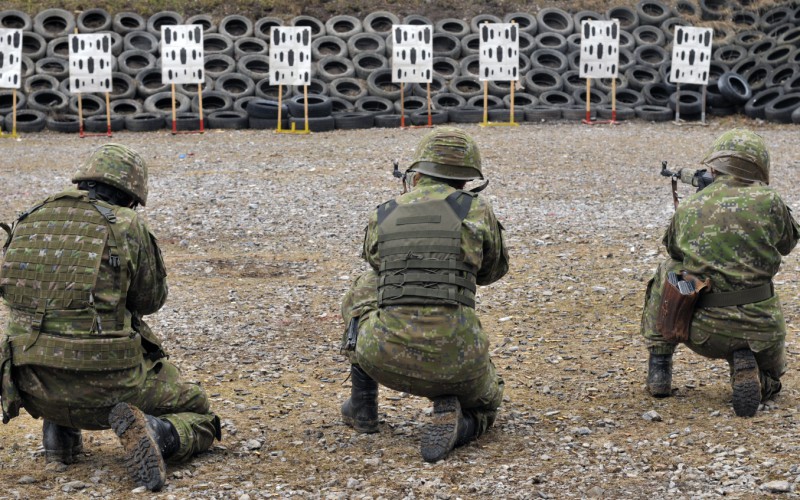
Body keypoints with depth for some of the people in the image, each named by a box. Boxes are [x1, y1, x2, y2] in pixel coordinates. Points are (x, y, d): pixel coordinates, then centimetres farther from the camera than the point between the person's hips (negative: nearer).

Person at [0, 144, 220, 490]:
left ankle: (59, 430, 19)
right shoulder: (127, 226, -5)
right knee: (199, 417, 17)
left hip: (34, 386, 5)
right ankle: (155, 434, -16)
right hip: (105, 382, -5)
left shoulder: (30, 220, 7)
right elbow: (150, 300, 7)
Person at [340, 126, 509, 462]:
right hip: (454, 357, -1)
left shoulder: (381, 218, 11)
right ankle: (451, 421, -4)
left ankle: (362, 405, 32)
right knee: (483, 406, 33)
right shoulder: (476, 211, 5)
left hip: (385, 358, 2)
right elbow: (493, 270, 23)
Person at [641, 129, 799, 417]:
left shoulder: (687, 209, 0)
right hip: (759, 328, -1)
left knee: (667, 271, 28)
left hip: (702, 334, 1)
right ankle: (749, 372, -6)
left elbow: (674, 250, 20)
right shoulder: (767, 202, -7)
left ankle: (659, 363, 22)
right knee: (770, 379, 31)